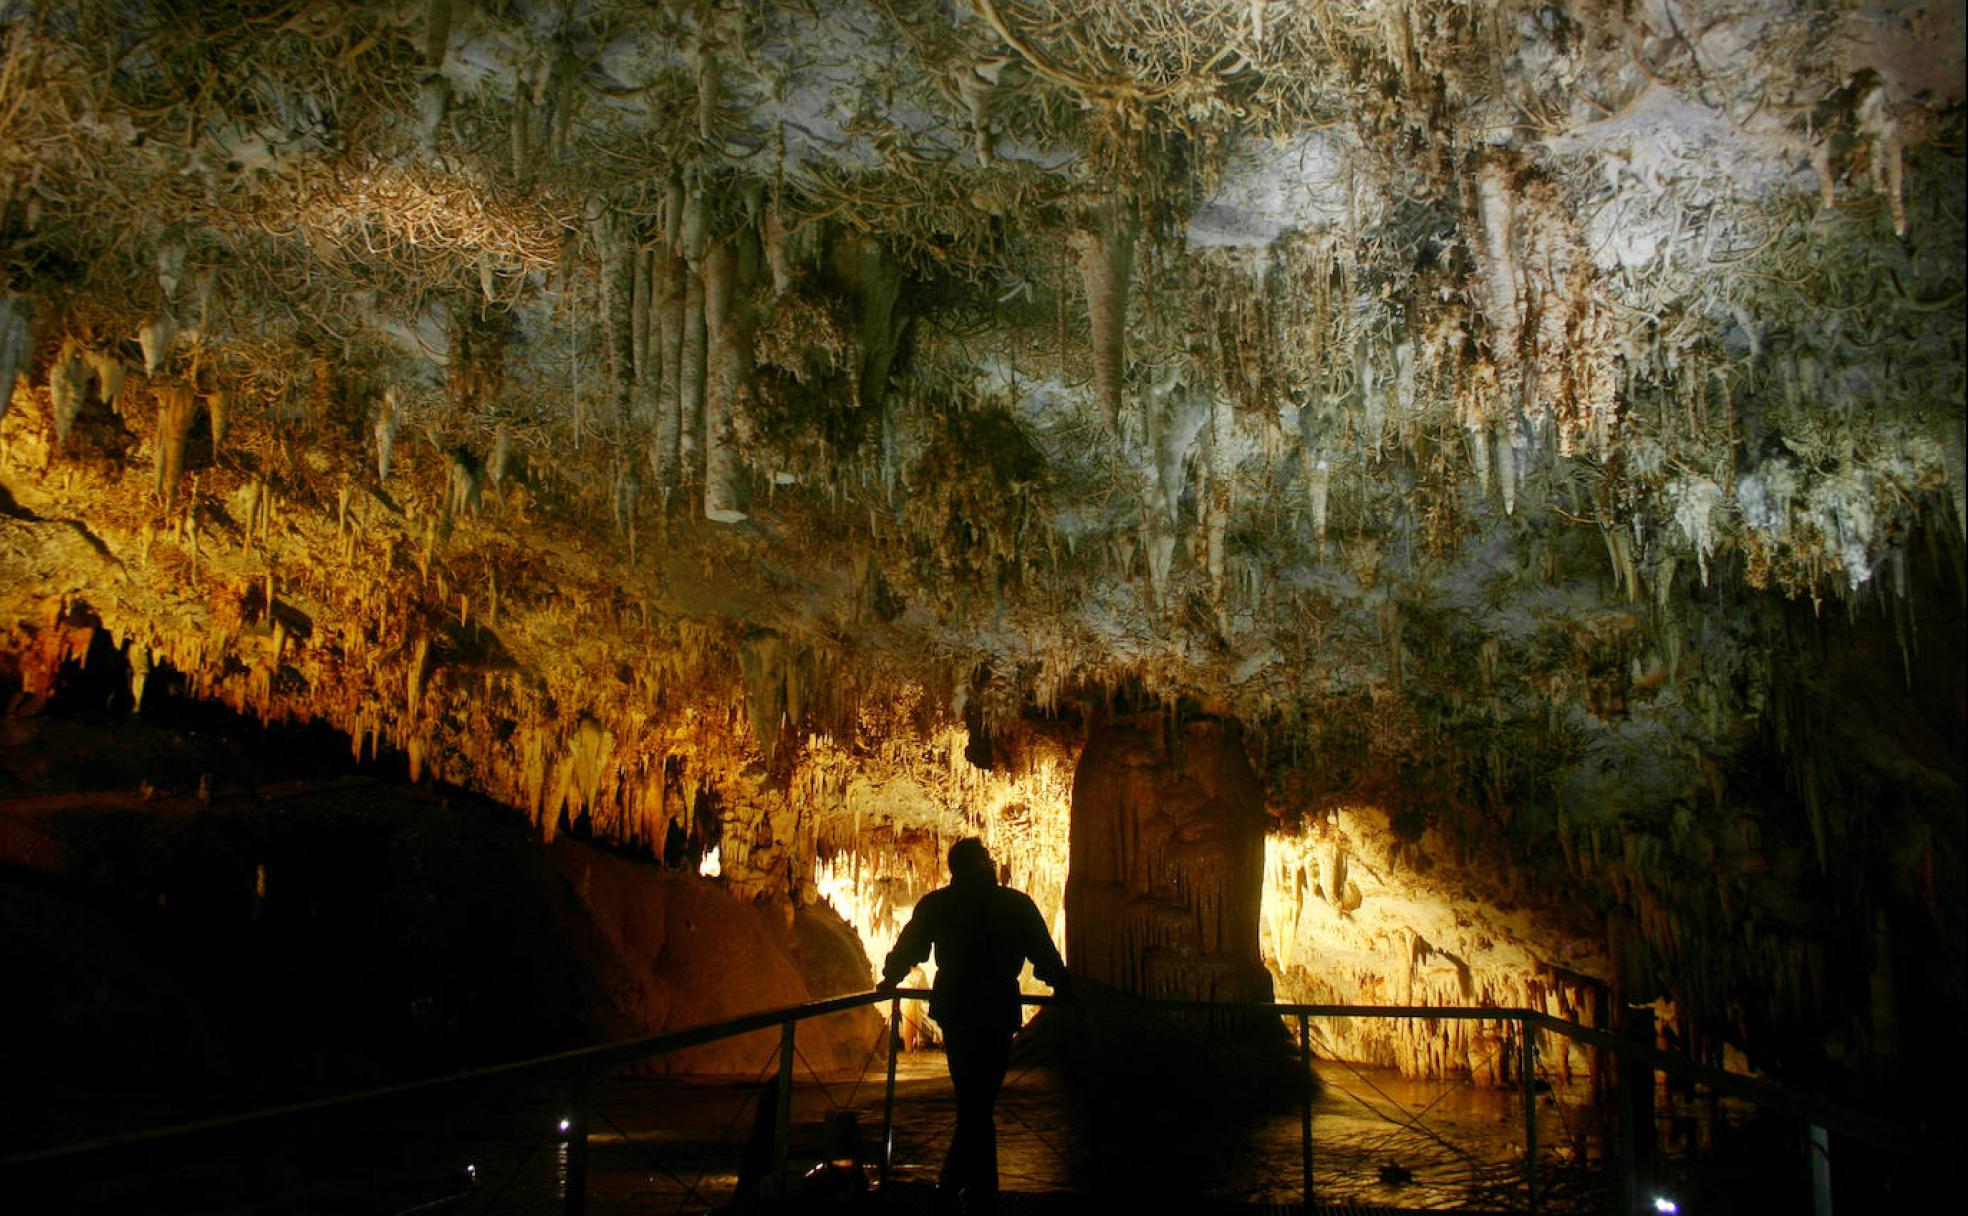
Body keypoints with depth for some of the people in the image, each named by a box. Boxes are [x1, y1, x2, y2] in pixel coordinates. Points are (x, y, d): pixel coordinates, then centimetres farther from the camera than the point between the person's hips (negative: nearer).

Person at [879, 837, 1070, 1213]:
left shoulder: (935, 904, 3)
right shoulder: (1017, 904, -4)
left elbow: (906, 949, 12)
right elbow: (1045, 955, 2)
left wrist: (890, 980, 30)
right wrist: (1063, 987, 18)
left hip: (952, 1010, 4)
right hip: (996, 1012, -4)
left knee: (971, 1101, 16)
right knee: (978, 1103, 4)